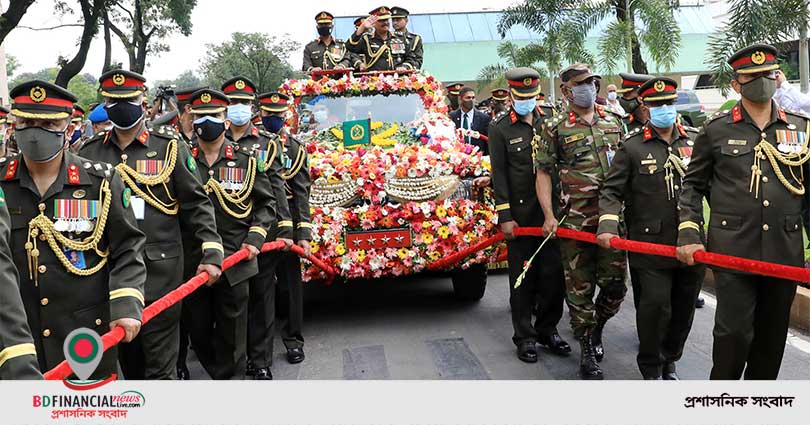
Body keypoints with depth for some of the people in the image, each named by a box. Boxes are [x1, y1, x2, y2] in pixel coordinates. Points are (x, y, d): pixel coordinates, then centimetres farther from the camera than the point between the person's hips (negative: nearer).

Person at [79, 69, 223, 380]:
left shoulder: (169, 146, 0)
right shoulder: (90, 152, 7)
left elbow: (197, 203, 0)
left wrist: (212, 252, -9)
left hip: (160, 271, -3)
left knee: (159, 366, 0)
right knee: (127, 357, 16)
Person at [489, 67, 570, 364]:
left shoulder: (551, 119, 8)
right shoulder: (500, 128, 0)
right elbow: (499, 173, -3)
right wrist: (505, 216, -9)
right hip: (520, 214, -2)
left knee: (553, 273, 5)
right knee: (523, 277, 5)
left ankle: (548, 330, 23)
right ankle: (525, 337, 15)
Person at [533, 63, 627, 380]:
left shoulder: (614, 123, 12)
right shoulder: (556, 129, 1)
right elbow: (543, 173, 0)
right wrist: (549, 216, -9)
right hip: (575, 220, -3)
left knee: (615, 283, 5)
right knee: (579, 288, 3)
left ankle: (596, 328, 33)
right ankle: (588, 351, 17)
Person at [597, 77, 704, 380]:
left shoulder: (695, 141, 8)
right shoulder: (632, 146, -1)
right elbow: (612, 191, -2)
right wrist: (607, 226, -17)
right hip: (650, 244, -4)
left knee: (684, 307, 12)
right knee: (656, 304, -8)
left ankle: (670, 362, 34)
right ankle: (651, 368, 15)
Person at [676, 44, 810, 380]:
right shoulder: (716, 129, 3)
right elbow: (692, 185, 7)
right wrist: (688, 234, -3)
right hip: (733, 249, -3)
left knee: (772, 338, 12)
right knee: (734, 332, -6)